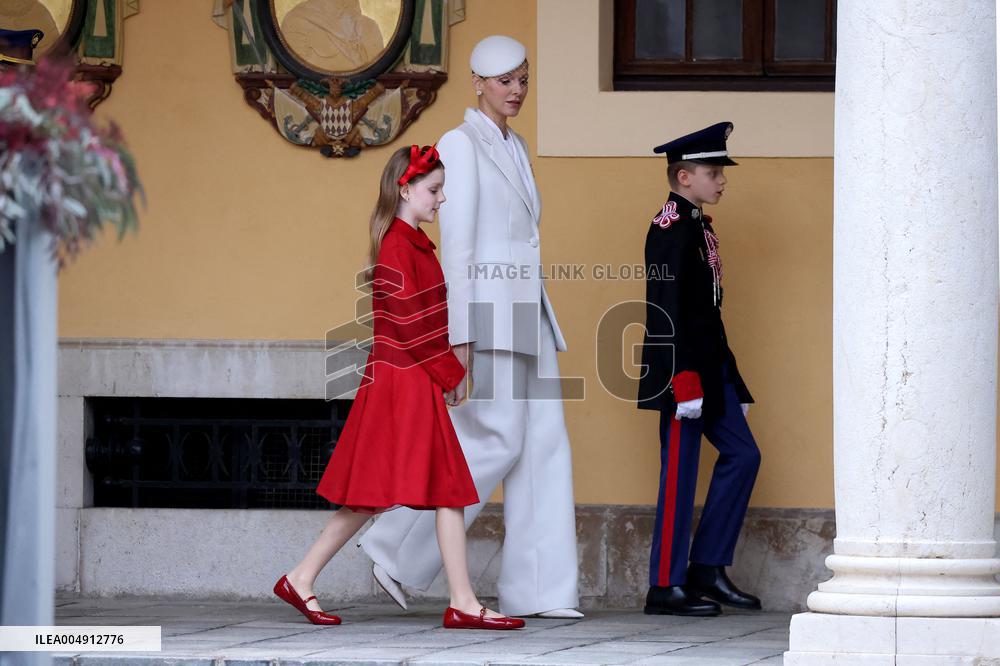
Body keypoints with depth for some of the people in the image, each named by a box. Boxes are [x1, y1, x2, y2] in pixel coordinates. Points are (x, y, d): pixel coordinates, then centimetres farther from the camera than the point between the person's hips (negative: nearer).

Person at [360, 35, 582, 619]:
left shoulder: (515, 149, 18)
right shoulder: (460, 144, -8)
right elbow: (456, 243, -15)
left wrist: (538, 325, 20)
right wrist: (460, 335, -20)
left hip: (525, 314, 8)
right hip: (484, 309, -8)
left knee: (545, 445, 0)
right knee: (497, 442, -12)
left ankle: (538, 590, -1)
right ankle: (398, 548, 2)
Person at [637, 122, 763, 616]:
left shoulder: (698, 227, 16)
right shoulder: (670, 228, -13)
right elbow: (665, 310, -19)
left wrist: (733, 384, 20)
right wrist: (684, 384, -23)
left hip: (711, 368, 10)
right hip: (683, 370, -10)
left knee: (741, 455, 8)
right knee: (679, 474, -6)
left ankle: (707, 570, 12)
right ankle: (666, 588, -1)